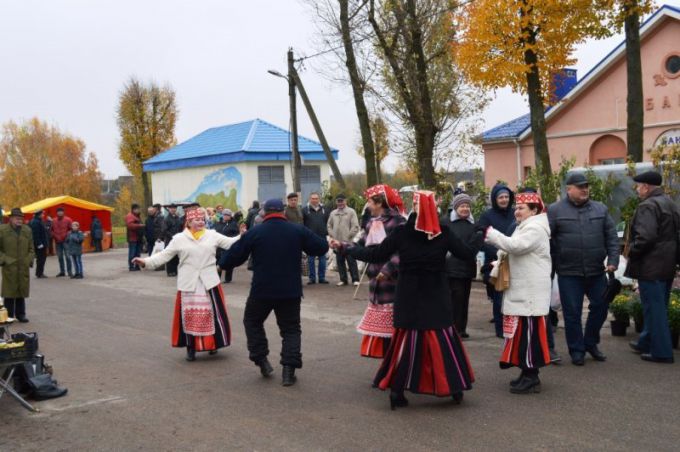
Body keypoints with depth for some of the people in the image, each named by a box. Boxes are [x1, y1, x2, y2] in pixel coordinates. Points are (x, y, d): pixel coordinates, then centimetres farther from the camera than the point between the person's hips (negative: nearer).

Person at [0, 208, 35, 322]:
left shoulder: (27, 230, 9)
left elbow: (31, 248, 14)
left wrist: (29, 260, 3)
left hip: (24, 267, 3)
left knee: (22, 292, 8)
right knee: (9, 292, 1)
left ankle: (20, 314, 19)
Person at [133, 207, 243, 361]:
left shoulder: (212, 235, 4)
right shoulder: (179, 239, 0)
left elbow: (230, 243, 0)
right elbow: (164, 255, -1)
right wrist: (146, 262, -14)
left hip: (209, 283, 1)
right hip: (188, 284, -1)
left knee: (212, 314, 7)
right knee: (190, 316, 3)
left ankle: (213, 343, 25)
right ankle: (191, 347, 17)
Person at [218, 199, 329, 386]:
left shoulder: (254, 233, -5)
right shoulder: (298, 231, -2)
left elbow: (229, 260, -2)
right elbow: (322, 247, 4)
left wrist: (223, 262, 20)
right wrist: (302, 244, 23)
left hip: (262, 290, -1)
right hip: (290, 291, 1)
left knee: (252, 321, 23)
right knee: (291, 329, 11)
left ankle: (262, 360, 17)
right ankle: (289, 370, -1)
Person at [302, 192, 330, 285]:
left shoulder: (324, 209, 7)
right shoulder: (305, 210, 0)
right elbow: (301, 224, 1)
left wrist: (327, 231, 2)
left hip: (322, 237, 2)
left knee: (322, 259, 6)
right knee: (311, 259, 3)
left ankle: (322, 278, 13)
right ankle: (312, 278, 10)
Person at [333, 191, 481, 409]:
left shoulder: (401, 232, -10)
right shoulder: (443, 233, -7)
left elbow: (375, 255, -6)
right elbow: (467, 252, 1)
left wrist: (344, 248, 4)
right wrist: (481, 235, 20)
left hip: (409, 297, 0)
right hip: (437, 297, 0)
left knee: (406, 341, 7)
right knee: (443, 340, 9)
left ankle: (397, 391, 7)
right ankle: (454, 386, 12)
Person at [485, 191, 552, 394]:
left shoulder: (535, 229, -13)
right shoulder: (524, 227, 20)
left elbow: (515, 245, -26)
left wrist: (490, 233, -21)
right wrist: (503, 257, 7)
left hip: (531, 292, -10)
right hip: (521, 290, 10)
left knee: (529, 331, -8)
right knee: (522, 330, 12)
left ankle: (531, 376, -4)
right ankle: (528, 372, 20)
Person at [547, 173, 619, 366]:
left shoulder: (600, 209, 8)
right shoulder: (555, 210, -3)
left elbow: (612, 237, 7)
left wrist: (612, 260, -3)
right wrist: (550, 266, -5)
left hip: (596, 271, 3)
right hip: (569, 272, -3)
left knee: (600, 307, 9)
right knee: (572, 313, 2)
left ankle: (591, 343, 29)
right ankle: (577, 350, 17)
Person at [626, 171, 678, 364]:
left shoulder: (647, 206, -17)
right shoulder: (670, 203, 14)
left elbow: (645, 237, -27)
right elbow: (674, 233, 19)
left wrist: (631, 251, -12)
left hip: (651, 266, -10)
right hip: (667, 265, 10)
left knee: (654, 308, -3)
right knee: (657, 307, 18)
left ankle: (661, 352, 1)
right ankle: (647, 342, 30)